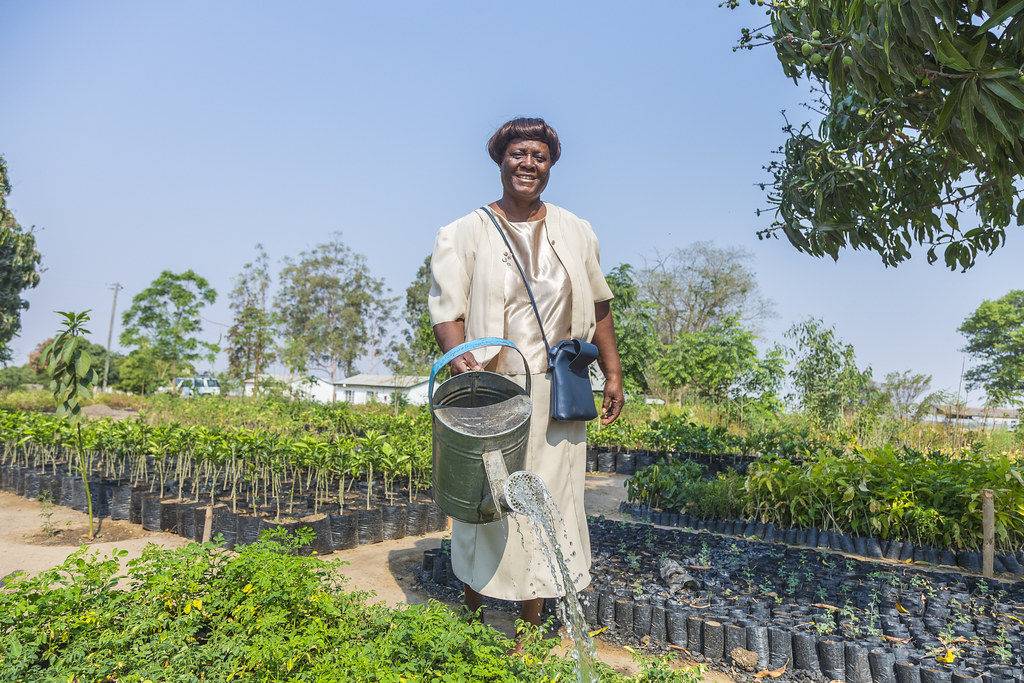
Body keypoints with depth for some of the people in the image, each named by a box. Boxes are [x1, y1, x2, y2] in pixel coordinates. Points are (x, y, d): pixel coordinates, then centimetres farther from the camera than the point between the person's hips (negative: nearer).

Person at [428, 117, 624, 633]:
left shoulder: (575, 232, 13)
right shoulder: (463, 235, 2)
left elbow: (597, 307, 15)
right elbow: (447, 309, -8)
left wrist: (613, 373, 10)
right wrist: (461, 360, -27)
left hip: (556, 396, 3)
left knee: (547, 501, 5)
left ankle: (532, 627, 20)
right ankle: (472, 620, 23)